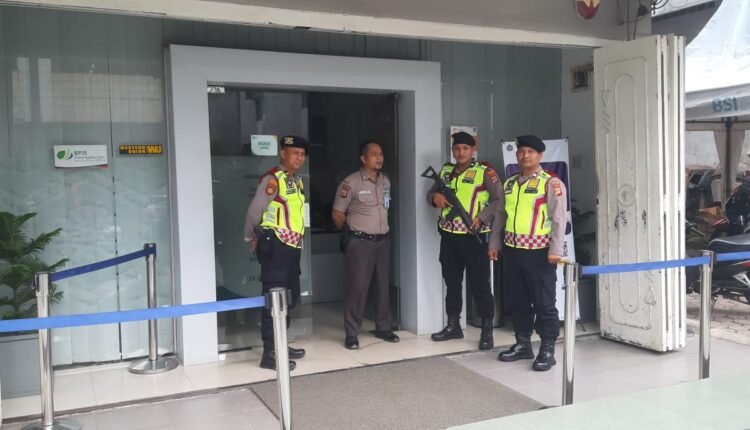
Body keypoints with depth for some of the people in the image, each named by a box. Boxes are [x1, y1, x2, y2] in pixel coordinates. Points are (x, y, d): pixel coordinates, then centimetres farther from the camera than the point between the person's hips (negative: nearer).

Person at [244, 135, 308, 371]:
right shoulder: (272, 179, -12)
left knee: (290, 297, 15)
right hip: (275, 246, -9)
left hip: (293, 246, 9)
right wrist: (251, 238, 1)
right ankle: (269, 354, 0)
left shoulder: (297, 180, 15)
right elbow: (254, 212, -13)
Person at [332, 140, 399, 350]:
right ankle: (351, 334, 4)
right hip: (360, 243, -6)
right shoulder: (350, 183, -10)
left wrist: (380, 229, 15)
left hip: (383, 240, 6)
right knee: (357, 287, -4)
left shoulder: (386, 181, 8)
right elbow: (337, 215, -5)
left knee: (383, 286, 12)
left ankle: (383, 328, 25)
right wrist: (353, 232, 3)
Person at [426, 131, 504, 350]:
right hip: (449, 235, 6)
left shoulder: (485, 172, -5)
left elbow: (499, 200, -9)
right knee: (451, 281, 13)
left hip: (474, 236, -5)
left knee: (479, 283, -1)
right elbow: (431, 192, 21)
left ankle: (487, 331, 7)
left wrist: (482, 217, -21)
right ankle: (453, 326, 26)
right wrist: (435, 197, -2)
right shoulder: (445, 172, 11)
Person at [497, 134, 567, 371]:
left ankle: (547, 350, 10)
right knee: (518, 301, 14)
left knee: (544, 302, 1)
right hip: (512, 250, 6)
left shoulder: (551, 183, -6)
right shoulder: (509, 183, 13)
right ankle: (522, 344, 27)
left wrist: (556, 250, -16)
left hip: (539, 252, -6)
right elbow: (501, 215, 19)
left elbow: (558, 219, -11)